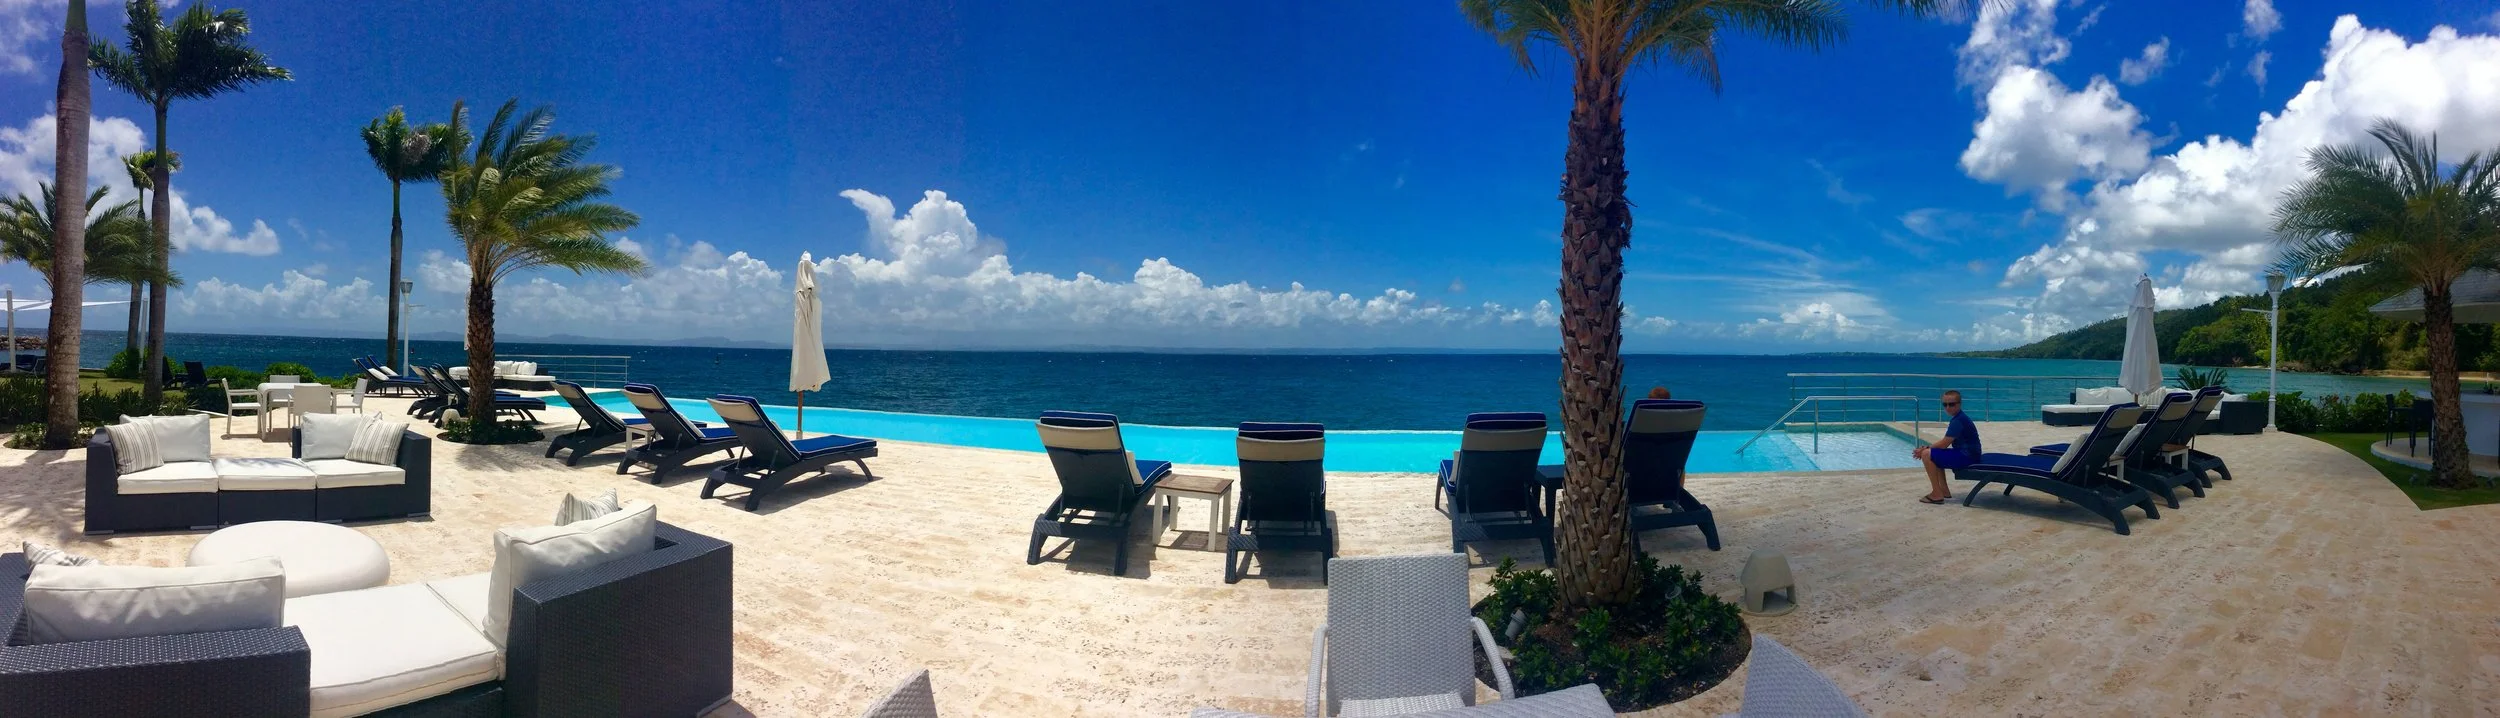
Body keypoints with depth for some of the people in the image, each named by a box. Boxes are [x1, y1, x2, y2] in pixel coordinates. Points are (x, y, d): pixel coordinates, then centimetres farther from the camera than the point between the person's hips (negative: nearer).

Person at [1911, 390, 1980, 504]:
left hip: (1967, 457, -11)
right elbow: (1945, 442, 15)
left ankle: (1937, 494, -13)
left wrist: (1925, 449, -6)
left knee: (1927, 455, -17)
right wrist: (1926, 448, 2)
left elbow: (1944, 444, -19)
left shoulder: (1958, 421, -19)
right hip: (1964, 453, 11)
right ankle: (1944, 492, 18)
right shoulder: (1959, 418, 13)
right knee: (1934, 456, 24)